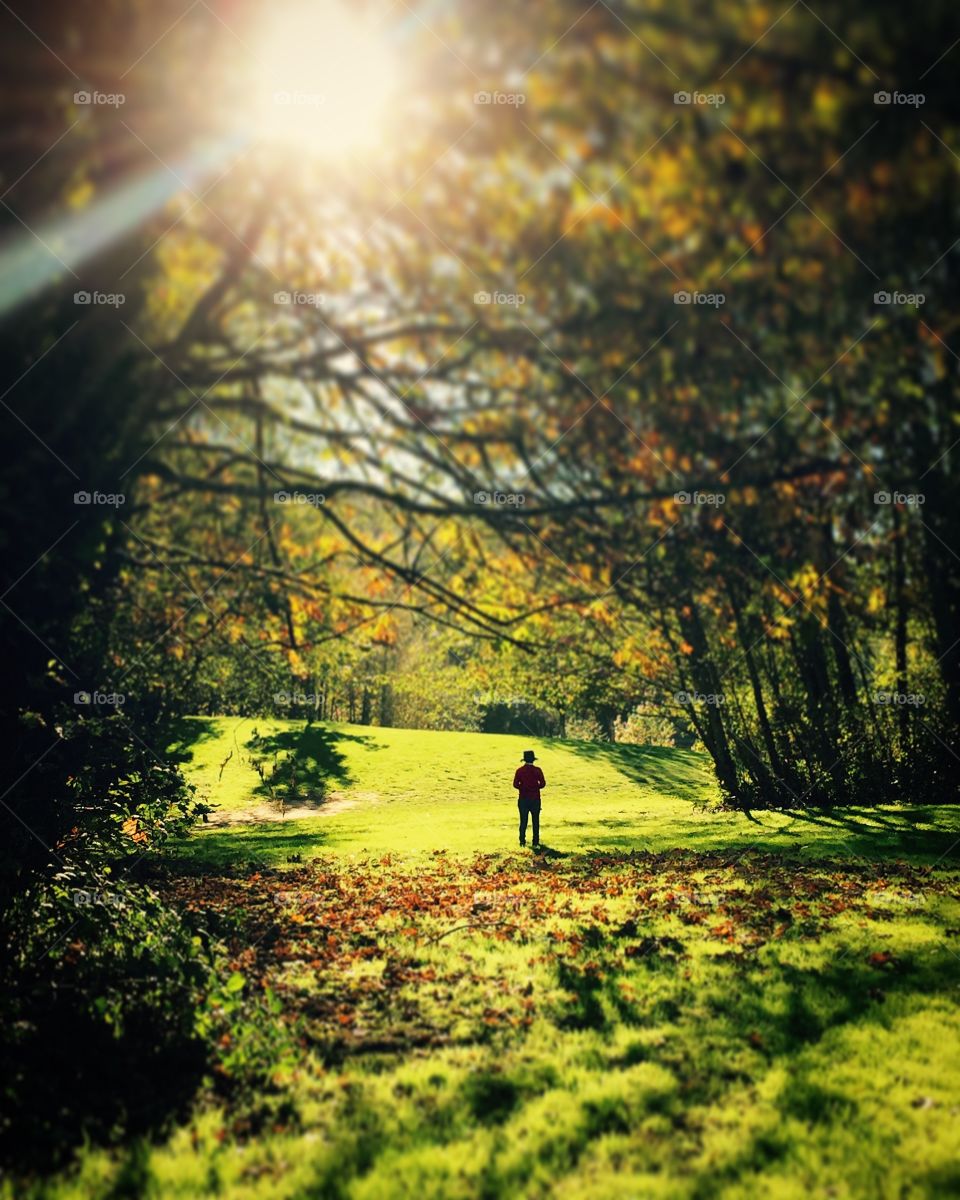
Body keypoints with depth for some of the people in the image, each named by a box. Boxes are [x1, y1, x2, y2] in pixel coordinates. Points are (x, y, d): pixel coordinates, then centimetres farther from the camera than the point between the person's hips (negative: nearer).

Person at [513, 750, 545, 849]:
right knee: (536, 821, 7)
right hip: (535, 799, -1)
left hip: (523, 799, 1)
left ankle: (522, 842, 9)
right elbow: (543, 783, -7)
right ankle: (535, 843, 6)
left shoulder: (519, 770, -4)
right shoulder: (537, 770, -7)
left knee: (523, 821, 9)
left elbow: (515, 784, -6)